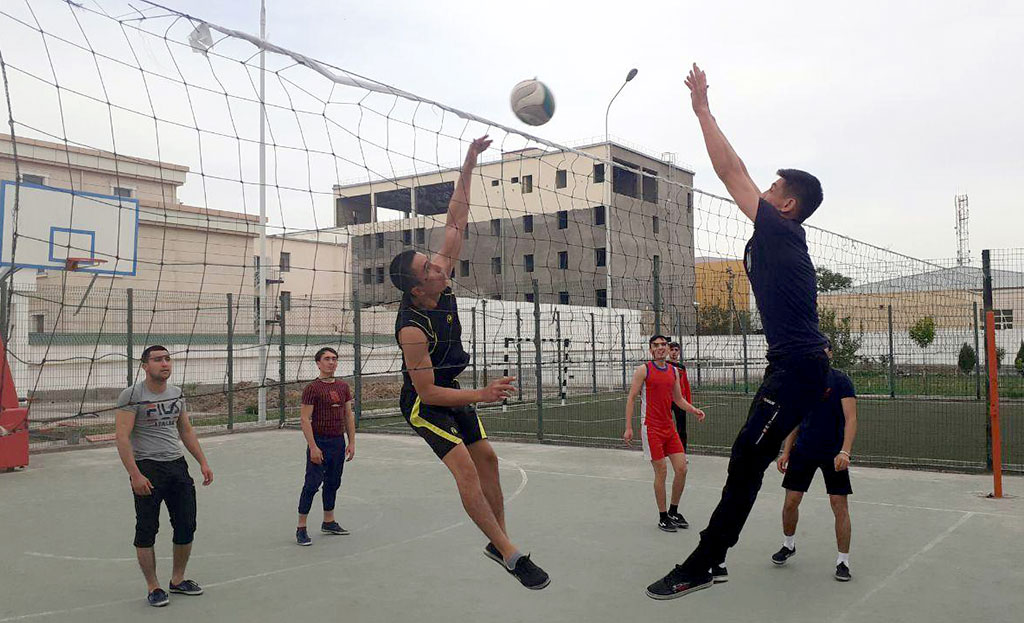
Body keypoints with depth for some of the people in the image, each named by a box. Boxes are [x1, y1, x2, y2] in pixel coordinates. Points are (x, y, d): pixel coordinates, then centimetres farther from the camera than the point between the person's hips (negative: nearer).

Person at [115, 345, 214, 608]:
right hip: (147, 468, -6)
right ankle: (153, 587, 15)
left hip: (177, 465, 6)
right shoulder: (132, 396, -11)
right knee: (147, 530, 1)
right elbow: (122, 437, -16)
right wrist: (135, 475, -23)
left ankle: (178, 579, 26)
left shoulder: (177, 394, 9)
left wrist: (203, 462, 13)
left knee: (186, 526, 9)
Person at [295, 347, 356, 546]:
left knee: (333, 483, 15)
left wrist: (351, 442, 8)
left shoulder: (343, 387, 9)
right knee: (312, 484, -5)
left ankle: (329, 522, 28)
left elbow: (349, 416, 13)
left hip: (339, 442, 6)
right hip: (319, 442, -6)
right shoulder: (312, 389, -9)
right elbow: (305, 419, -13)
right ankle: (301, 528, 3)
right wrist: (313, 447, -17)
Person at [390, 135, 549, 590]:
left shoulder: (441, 282, -13)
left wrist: (468, 165, -14)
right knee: (465, 468, -17)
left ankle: (498, 542, 21)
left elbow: (456, 223, -9)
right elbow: (427, 391, -27)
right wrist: (482, 395, -33)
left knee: (486, 456, 9)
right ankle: (511, 556, -11)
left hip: (450, 390, 8)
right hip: (424, 403, -8)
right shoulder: (412, 329, -32)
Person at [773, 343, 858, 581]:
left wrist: (844, 451, -27)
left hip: (833, 454, -4)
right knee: (791, 501, 5)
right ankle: (788, 545, 29)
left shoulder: (841, 381, -8)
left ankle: (843, 561, 10)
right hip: (803, 451, 4)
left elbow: (851, 419, -15)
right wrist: (786, 451, 8)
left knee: (840, 505, -3)